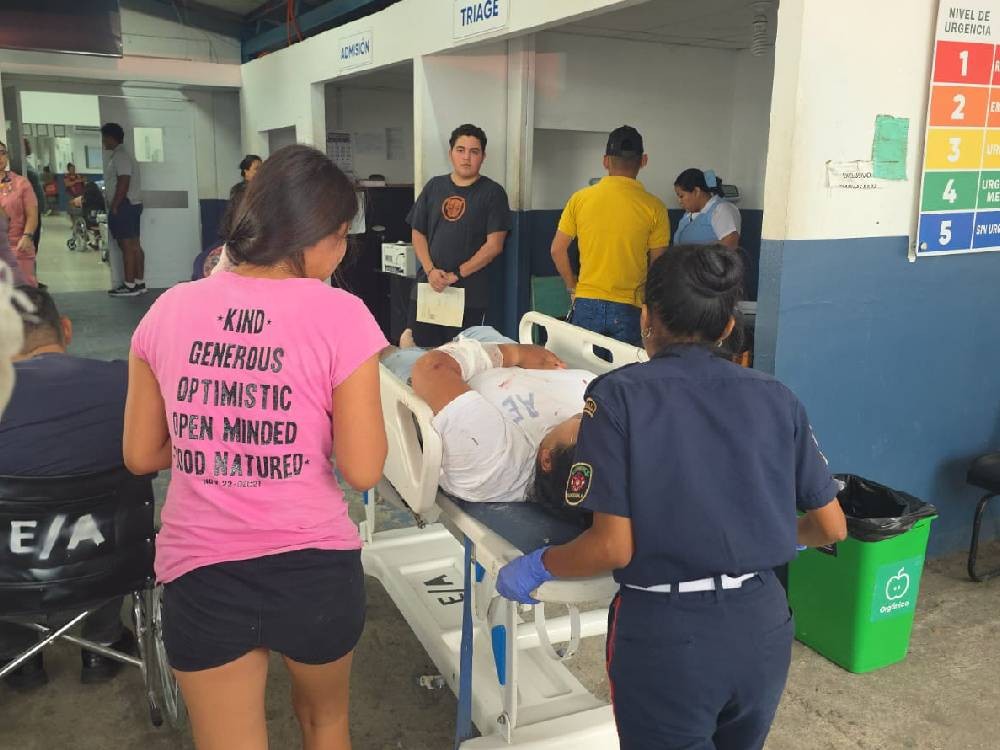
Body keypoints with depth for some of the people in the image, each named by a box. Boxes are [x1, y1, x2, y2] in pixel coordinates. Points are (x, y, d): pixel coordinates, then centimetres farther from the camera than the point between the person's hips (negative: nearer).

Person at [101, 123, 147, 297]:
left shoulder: (120, 156, -13)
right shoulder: (121, 154, 19)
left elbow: (123, 183, -21)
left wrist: (114, 207, -18)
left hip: (124, 206, -10)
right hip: (132, 205, 10)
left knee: (127, 246, -10)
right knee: (135, 245, 9)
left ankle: (129, 285, -11)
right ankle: (139, 283, 11)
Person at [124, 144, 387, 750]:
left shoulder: (171, 310, -3)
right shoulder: (339, 314, -14)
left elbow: (141, 455, 5)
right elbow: (362, 470, -14)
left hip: (200, 575, 2)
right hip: (315, 570, -1)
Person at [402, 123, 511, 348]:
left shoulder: (493, 193, 0)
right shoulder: (434, 187, 11)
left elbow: (494, 245, -7)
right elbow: (418, 234, 11)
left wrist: (456, 275, -12)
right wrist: (430, 270, -6)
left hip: (470, 296, -3)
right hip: (426, 288, 3)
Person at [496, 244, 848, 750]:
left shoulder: (619, 395, -11)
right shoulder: (776, 398, 0)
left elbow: (614, 548, -16)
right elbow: (831, 528, 5)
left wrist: (537, 566, 1)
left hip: (665, 632, -4)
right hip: (763, 623, 5)